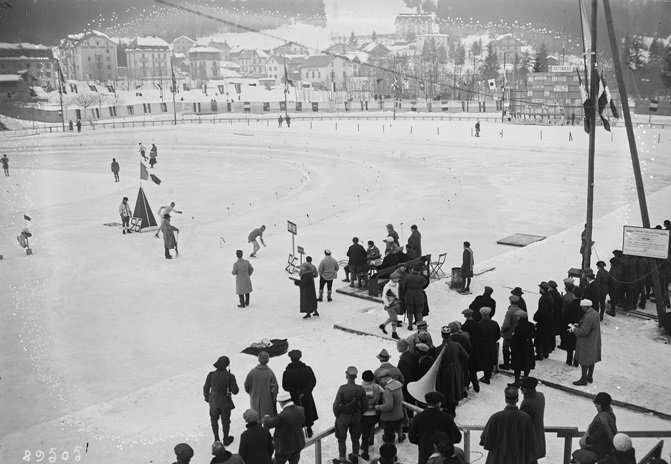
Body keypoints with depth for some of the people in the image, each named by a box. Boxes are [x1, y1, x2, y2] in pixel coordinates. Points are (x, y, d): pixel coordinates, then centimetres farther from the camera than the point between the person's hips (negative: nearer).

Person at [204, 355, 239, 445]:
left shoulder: (211, 375, -17)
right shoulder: (230, 376, -21)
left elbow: (206, 388, -6)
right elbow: (235, 391, -17)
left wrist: (207, 397, 13)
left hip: (214, 402, 1)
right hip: (225, 403, -1)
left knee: (214, 419, 24)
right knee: (225, 421, 20)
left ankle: (216, 439, 26)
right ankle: (226, 439, 36)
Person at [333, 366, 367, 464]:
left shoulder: (342, 388, -23)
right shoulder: (360, 389, -14)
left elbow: (336, 404, -19)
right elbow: (364, 405, -5)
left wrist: (337, 415, -1)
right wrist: (359, 413, 12)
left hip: (343, 417, -3)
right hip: (356, 417, 3)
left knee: (342, 439, 16)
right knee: (355, 438, 22)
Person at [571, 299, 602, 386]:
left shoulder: (588, 317, -28)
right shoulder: (595, 313, 2)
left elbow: (584, 331, -27)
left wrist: (574, 329, -13)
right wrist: (577, 326, 6)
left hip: (586, 344, -9)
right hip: (594, 342, 10)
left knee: (584, 361, 3)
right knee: (591, 360, 20)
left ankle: (583, 379, 12)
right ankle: (590, 377, 33)